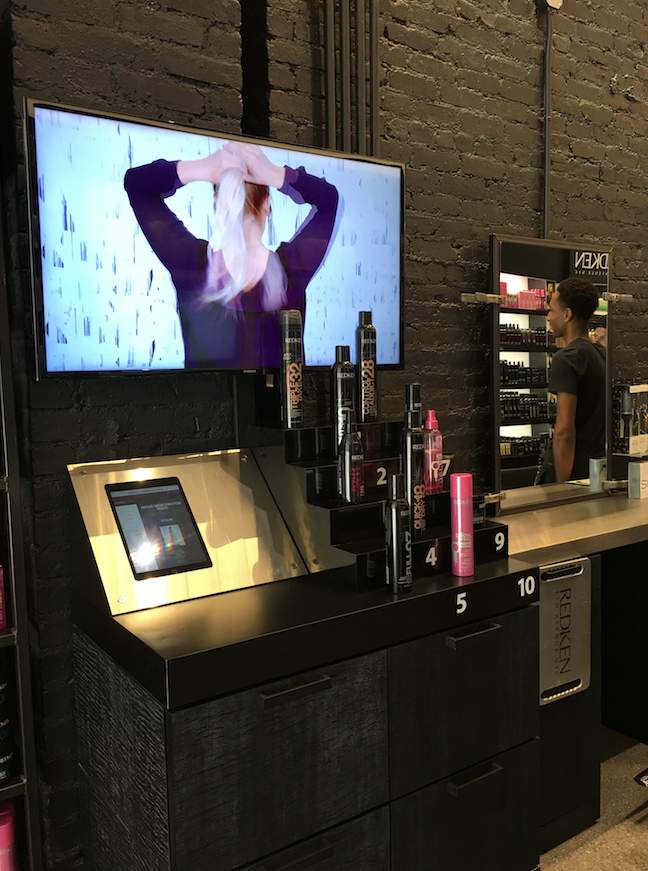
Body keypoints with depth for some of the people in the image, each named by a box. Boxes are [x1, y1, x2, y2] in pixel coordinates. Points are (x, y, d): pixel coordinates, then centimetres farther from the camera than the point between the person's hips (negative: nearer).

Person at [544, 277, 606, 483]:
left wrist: (561, 485, -19)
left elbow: (564, 430, -21)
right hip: (597, 472, 9)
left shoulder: (566, 358, -15)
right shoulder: (601, 354, 12)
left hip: (574, 474, -9)